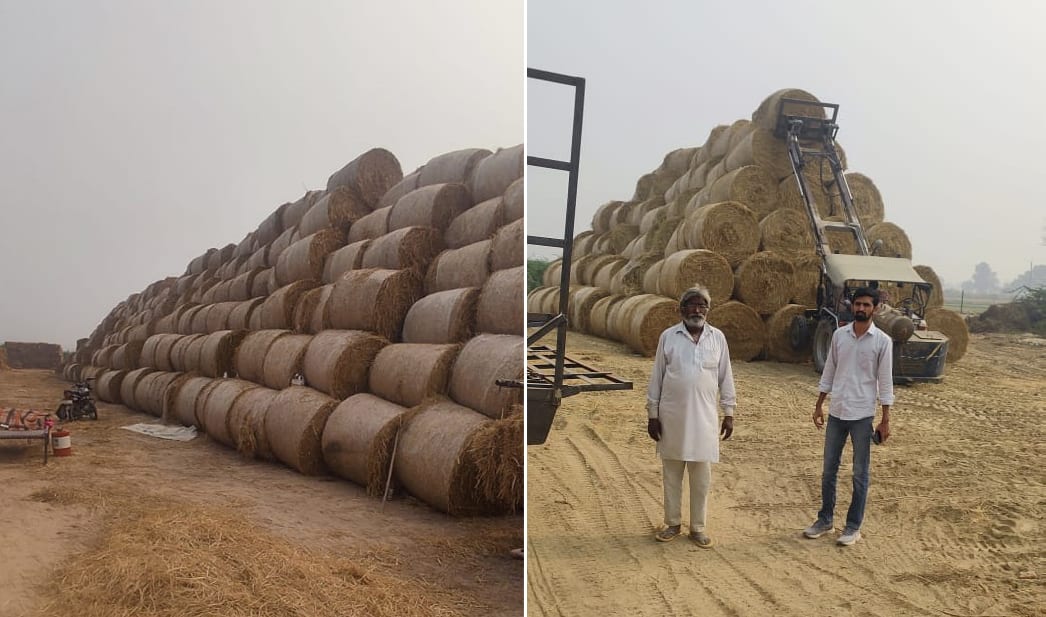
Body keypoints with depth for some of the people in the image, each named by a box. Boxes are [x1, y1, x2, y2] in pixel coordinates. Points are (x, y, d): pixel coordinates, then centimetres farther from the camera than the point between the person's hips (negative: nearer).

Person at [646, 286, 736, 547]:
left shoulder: (717, 338, 2)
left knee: (701, 476, 6)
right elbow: (656, 378, 2)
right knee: (671, 473, 10)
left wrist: (729, 413, 5)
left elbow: (725, 377, 7)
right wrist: (652, 414, 0)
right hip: (672, 416, 0)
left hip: (704, 417, 0)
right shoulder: (668, 336, -1)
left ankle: (698, 527, 20)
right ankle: (672, 523, 24)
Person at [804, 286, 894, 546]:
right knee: (829, 469, 11)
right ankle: (825, 519, 24)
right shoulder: (839, 335, 3)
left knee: (860, 474, 7)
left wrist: (885, 420, -6)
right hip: (836, 412, 4)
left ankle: (853, 526, 17)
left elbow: (885, 381, -5)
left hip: (862, 414, -3)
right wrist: (819, 405, 8)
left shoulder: (882, 341, -7)